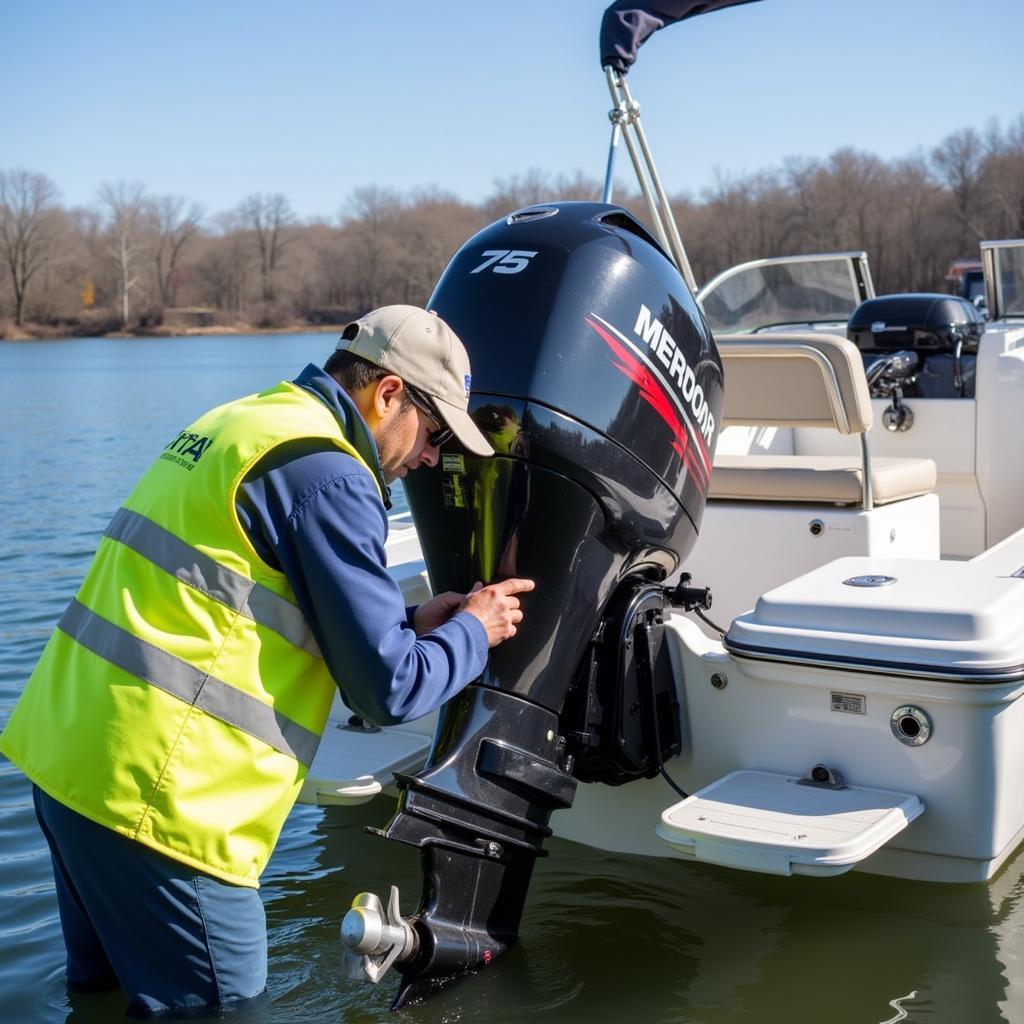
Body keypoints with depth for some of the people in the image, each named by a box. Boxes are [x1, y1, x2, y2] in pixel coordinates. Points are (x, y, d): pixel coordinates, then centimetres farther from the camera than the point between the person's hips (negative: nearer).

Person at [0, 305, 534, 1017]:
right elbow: (385, 690, -12)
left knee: (106, 992, 24)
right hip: (160, 797, -10)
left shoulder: (244, 423, 16)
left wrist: (409, 622, 19)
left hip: (68, 752, 10)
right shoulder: (325, 476, -13)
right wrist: (473, 633, 7)